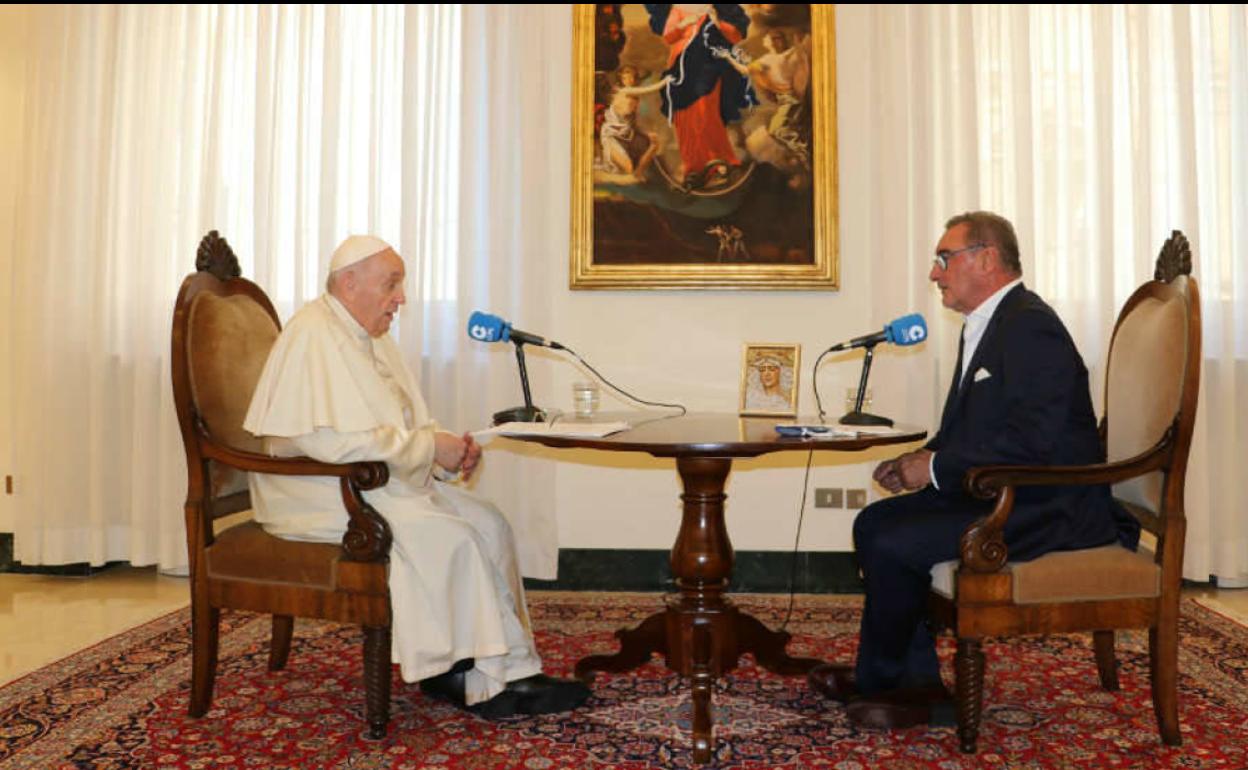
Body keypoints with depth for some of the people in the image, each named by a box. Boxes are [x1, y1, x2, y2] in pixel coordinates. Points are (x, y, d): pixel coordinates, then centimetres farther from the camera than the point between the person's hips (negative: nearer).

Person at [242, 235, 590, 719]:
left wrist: (449, 451, -3)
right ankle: (487, 681, -11)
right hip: (323, 493, -9)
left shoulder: (369, 336, 16)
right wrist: (430, 444, -20)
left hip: (380, 480, 10)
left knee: (487, 524, -6)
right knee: (449, 536, -25)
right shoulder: (314, 336, -16)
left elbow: (401, 427, 18)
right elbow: (336, 441, -26)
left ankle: (507, 669, -5)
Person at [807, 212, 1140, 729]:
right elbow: (968, 429, 20)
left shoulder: (1032, 327, -18)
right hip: (996, 493, 11)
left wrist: (936, 468, -19)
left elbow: (1031, 444, -27)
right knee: (874, 522, 4)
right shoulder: (984, 326, 15)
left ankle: (876, 678, 5)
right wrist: (921, 462, 2)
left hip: (1047, 508, -11)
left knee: (893, 545, -20)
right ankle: (918, 684, 7)